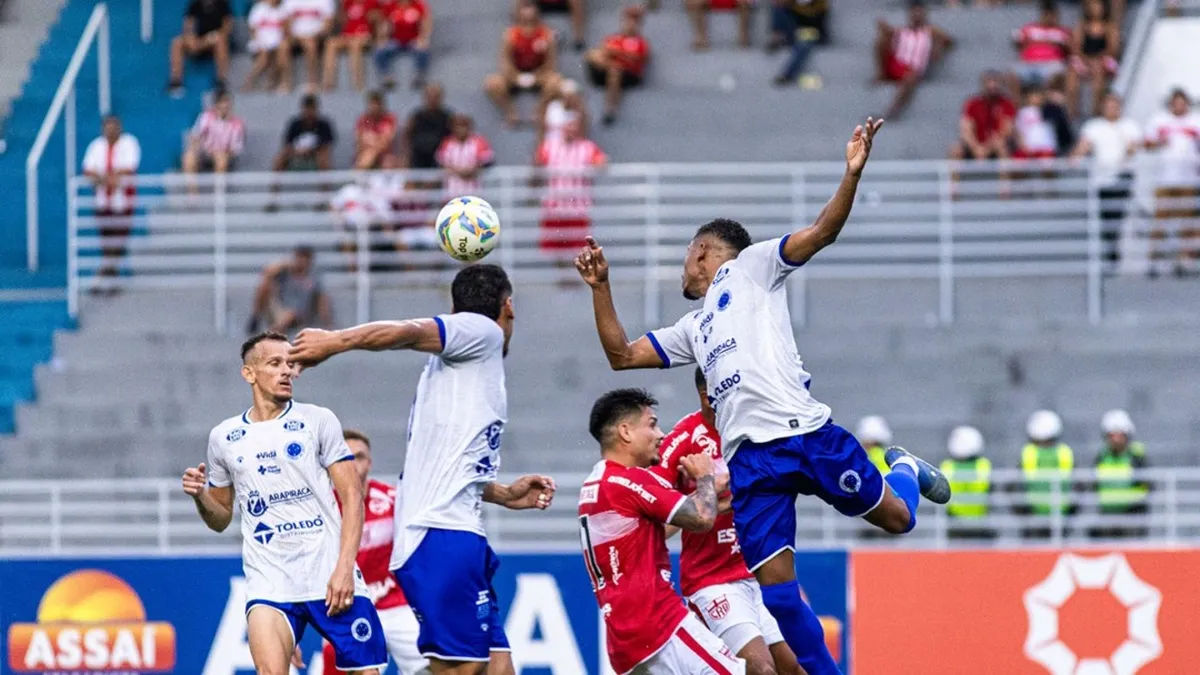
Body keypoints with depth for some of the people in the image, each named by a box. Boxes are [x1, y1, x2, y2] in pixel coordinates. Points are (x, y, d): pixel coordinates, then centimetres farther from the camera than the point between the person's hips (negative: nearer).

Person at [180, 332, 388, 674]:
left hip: (332, 579, -1)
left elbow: (351, 497, 0)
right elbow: (221, 519, 20)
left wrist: (344, 568, -12)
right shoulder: (223, 437, 11)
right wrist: (200, 496, -3)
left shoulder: (317, 420, 4)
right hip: (269, 582, 1)